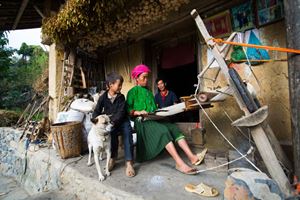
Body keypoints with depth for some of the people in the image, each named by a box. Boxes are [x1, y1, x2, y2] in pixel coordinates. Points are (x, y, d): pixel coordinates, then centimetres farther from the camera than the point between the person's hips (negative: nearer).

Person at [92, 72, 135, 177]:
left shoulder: (121, 97, -4)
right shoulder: (103, 97, -2)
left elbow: (121, 113, -14)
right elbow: (96, 112, 0)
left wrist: (112, 121, -29)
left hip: (121, 120, 0)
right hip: (109, 122, 0)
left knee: (127, 131, -29)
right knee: (112, 131, -32)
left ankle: (129, 162, -29)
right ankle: (113, 157, -10)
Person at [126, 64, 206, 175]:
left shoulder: (148, 91, 24)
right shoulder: (133, 92, 4)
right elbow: (128, 110, -4)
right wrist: (139, 112, -19)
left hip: (153, 119, 6)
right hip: (141, 121, -6)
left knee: (174, 128, -17)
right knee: (163, 131, -30)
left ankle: (192, 156, -27)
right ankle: (179, 163, -36)